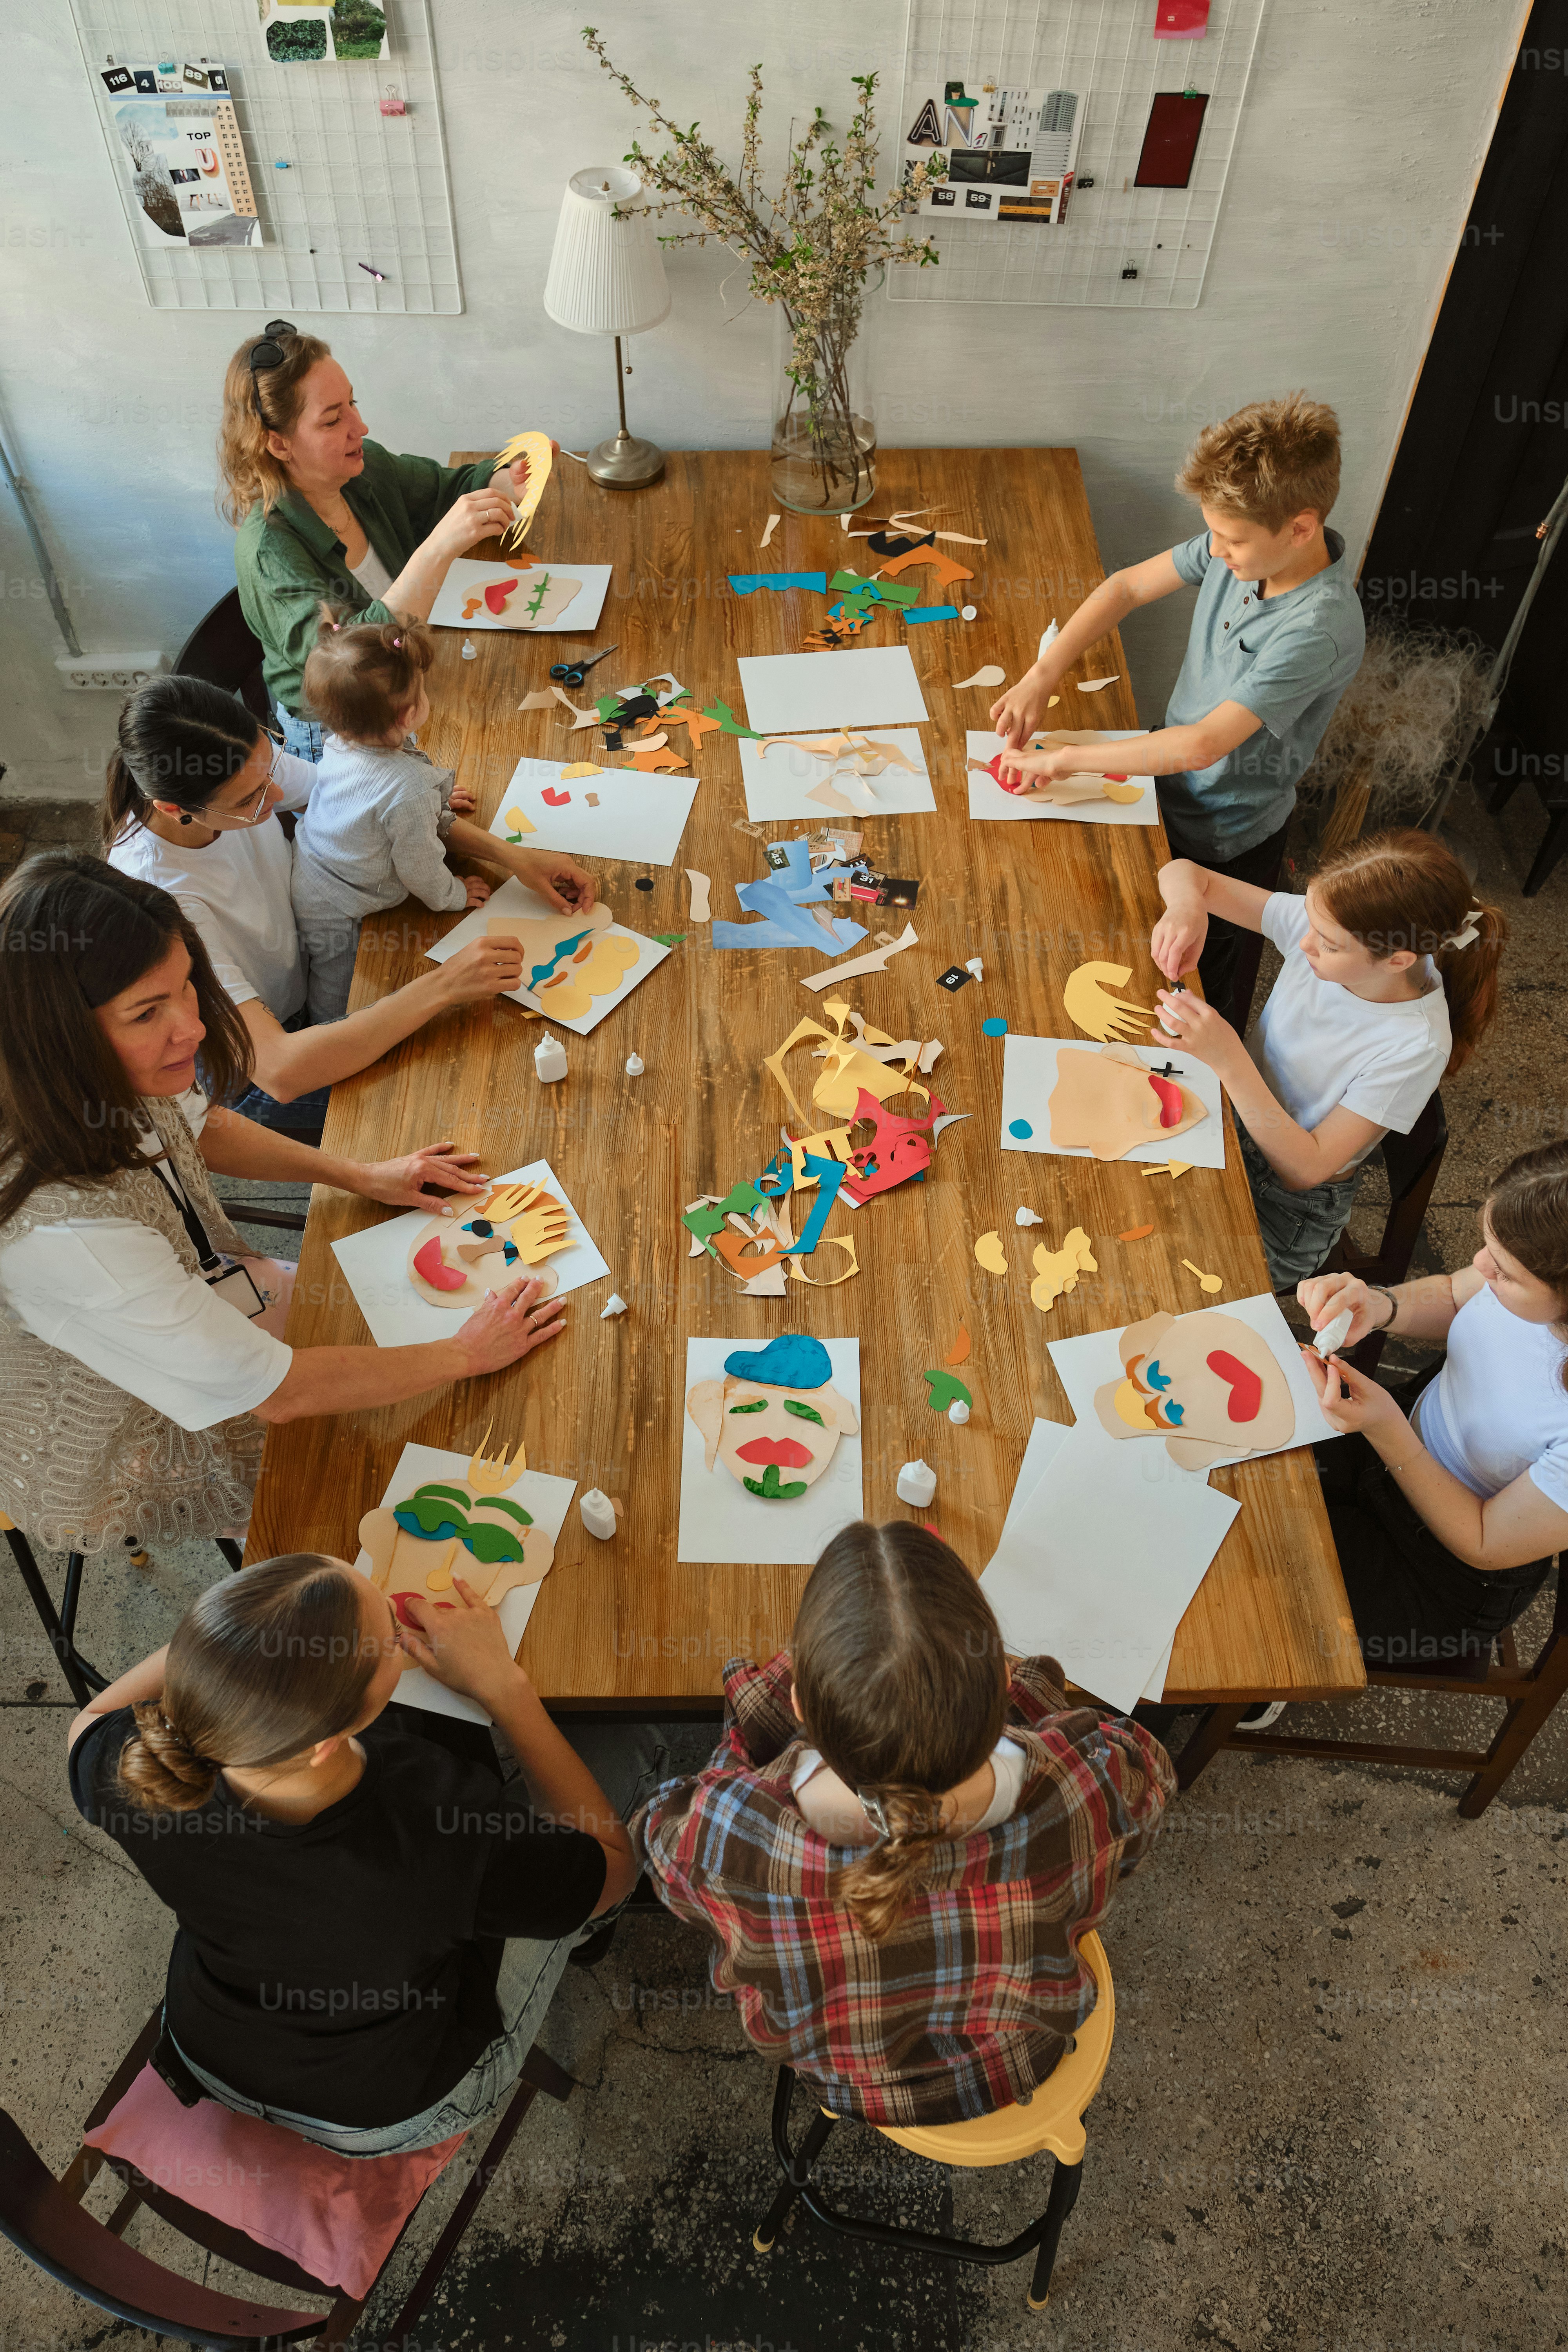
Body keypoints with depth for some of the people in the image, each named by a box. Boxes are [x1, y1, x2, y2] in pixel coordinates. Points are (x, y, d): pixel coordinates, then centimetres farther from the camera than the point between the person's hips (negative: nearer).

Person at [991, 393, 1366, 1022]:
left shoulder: (1318, 629, -35)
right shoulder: (1244, 544, -13)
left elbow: (1202, 745, -36)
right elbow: (1128, 586, -5)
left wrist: (1067, 757, -31)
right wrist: (1041, 677, -17)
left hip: (1220, 842, -7)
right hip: (1171, 788, 7)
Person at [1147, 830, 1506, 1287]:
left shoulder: (1416, 1047, -30)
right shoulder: (1324, 923, -17)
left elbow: (1304, 1169, -28)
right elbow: (1183, 871, -9)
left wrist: (1228, 1060, -38)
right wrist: (1187, 905, -35)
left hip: (1289, 1209, -5)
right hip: (1231, 1122, 5)